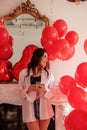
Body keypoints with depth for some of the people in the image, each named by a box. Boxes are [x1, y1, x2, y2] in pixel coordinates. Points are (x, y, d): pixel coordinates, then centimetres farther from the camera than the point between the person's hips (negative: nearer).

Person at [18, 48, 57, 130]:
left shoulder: (48, 73, 3)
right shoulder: (24, 73, -1)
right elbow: (20, 92, 2)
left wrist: (45, 90, -16)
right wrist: (28, 90, -18)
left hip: (44, 108, 2)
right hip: (30, 109, -2)